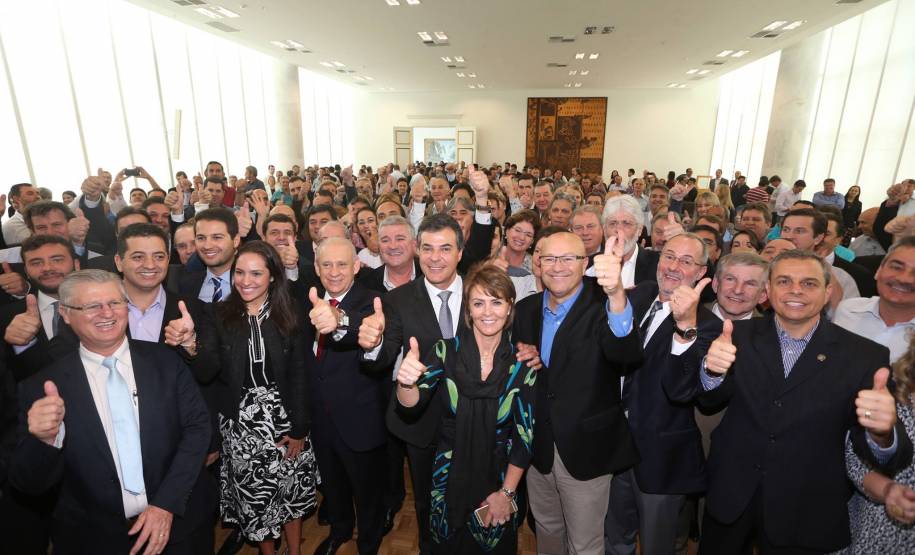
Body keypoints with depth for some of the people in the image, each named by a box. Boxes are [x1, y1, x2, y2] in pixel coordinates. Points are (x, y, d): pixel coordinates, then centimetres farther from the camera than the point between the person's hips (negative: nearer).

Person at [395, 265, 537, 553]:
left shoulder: (522, 363, -13)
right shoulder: (446, 351, -13)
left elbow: (525, 433, -7)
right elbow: (411, 404, -22)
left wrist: (507, 492, -6)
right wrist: (406, 382, -44)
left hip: (499, 480, 0)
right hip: (449, 480, 1)